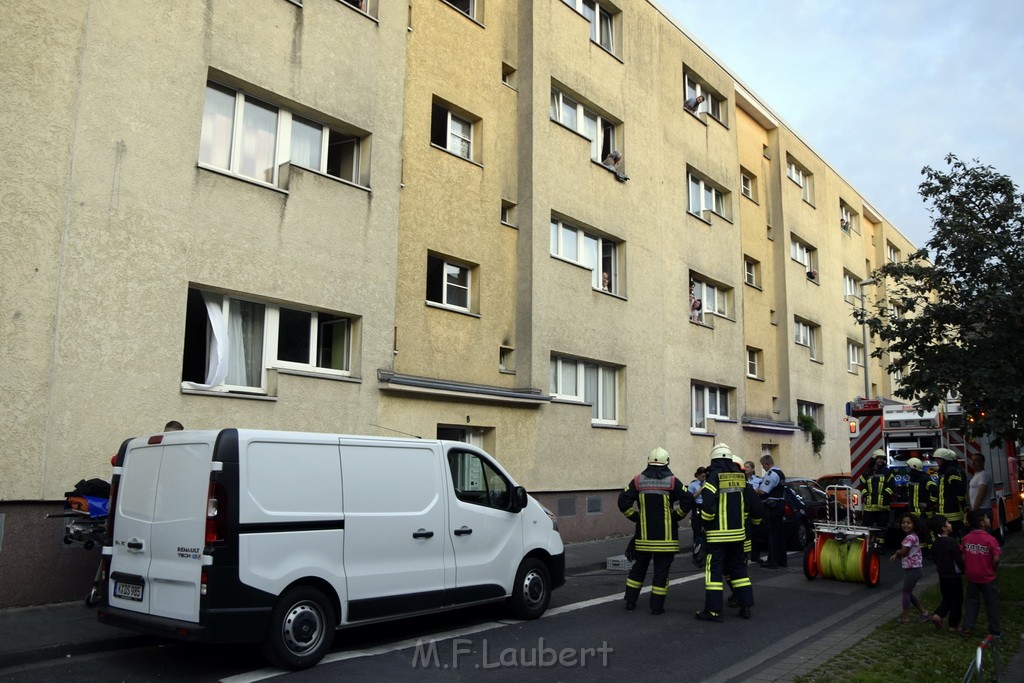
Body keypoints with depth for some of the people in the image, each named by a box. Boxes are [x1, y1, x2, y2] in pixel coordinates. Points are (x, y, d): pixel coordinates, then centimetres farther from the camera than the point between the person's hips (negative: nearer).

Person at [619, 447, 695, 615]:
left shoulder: (638, 481, -1)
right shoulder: (672, 481, -6)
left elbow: (623, 501, -7)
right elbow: (688, 501, -12)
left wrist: (636, 517, 4)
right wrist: (676, 516, 1)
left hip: (644, 534, 3)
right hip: (665, 536, -3)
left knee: (639, 566, 16)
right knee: (661, 569, 5)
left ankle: (630, 601, 22)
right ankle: (657, 606, 7)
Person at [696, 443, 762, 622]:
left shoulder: (714, 477, -12)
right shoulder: (741, 478, 5)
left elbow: (708, 505, -19)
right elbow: (753, 504, 6)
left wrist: (706, 523, -2)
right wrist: (741, 520, 19)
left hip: (717, 534, -6)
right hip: (738, 532, 6)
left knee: (714, 570, -2)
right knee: (738, 567, 17)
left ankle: (713, 610, -3)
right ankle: (746, 606, 18)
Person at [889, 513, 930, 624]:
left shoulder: (910, 537, -21)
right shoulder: (912, 536, 11)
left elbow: (903, 552, -23)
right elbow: (905, 552, 15)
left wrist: (896, 552, -2)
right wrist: (896, 555, -1)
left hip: (913, 569, -9)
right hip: (912, 569, 9)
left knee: (906, 592, 3)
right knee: (908, 592, 17)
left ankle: (905, 617, 12)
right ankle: (924, 613, 24)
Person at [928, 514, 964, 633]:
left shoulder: (935, 543, 3)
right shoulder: (952, 542, -18)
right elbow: (959, 559, -17)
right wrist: (964, 570, -2)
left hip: (942, 575, 6)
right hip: (954, 575, -6)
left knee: (947, 598, 20)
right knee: (956, 600, 8)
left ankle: (937, 615, 1)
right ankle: (953, 625, 14)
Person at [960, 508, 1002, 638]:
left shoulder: (966, 538, -3)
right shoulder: (990, 539, -18)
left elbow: (963, 557, 0)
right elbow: (996, 559, -19)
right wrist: (993, 570, -1)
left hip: (971, 577, 4)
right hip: (987, 578, -4)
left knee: (972, 602, 16)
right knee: (991, 604, 11)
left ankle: (967, 628, 14)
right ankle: (995, 632, 22)